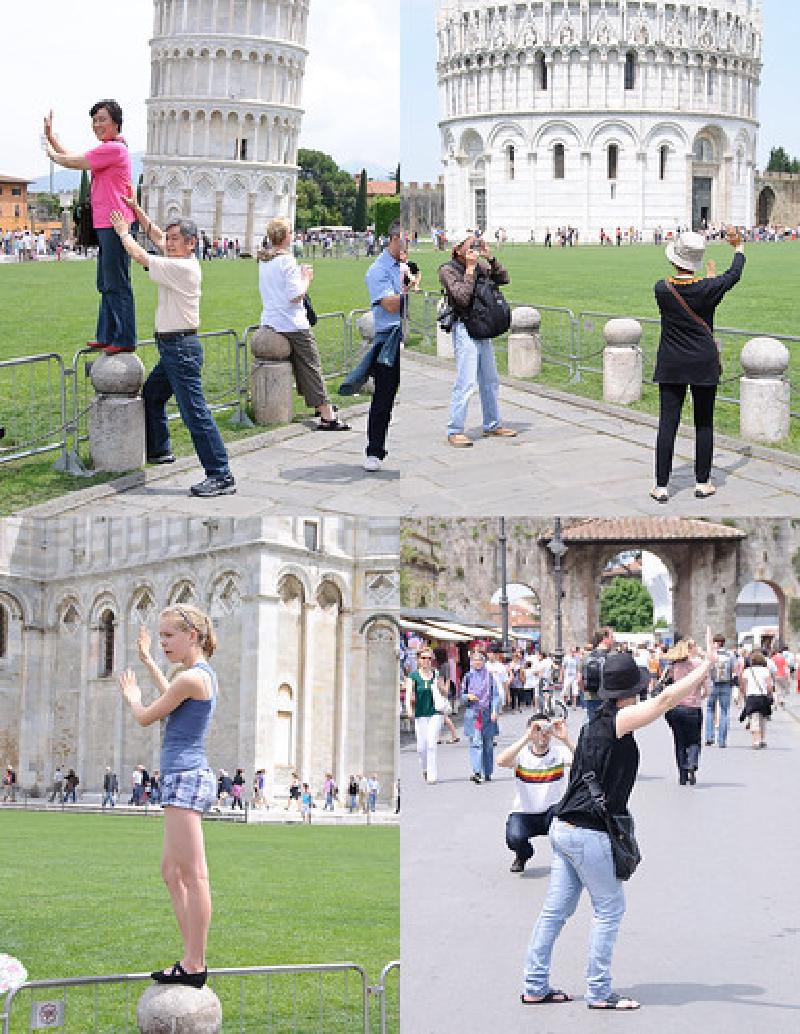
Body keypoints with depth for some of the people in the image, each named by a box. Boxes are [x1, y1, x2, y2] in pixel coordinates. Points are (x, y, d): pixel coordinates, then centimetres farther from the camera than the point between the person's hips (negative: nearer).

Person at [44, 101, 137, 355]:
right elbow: (73, 158, 26)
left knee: (117, 285, -9)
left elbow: (74, 162, -12)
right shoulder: (108, 149, 20)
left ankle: (125, 340, -8)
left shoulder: (114, 149, -14)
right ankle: (107, 336, 22)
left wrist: (53, 155, 7)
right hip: (105, 224, 11)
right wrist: (50, 137, 22)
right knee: (106, 285, 16)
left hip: (115, 224, -11)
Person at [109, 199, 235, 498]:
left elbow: (140, 257, -13)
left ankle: (221, 476, -16)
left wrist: (124, 232, 3)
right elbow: (156, 235, 23)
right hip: (172, 348, 11)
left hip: (182, 348, -11)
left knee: (195, 412, -13)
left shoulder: (182, 267, -18)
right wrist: (136, 209, 18)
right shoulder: (184, 260, 10)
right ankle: (158, 450, 43)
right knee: (151, 395, 27)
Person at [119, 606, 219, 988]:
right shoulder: (206, 674, 15)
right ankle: (191, 960, 16)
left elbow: (146, 717, -5)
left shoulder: (191, 677, -14)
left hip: (184, 777, -11)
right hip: (190, 775, 11)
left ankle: (195, 966, -11)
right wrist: (148, 661, 48)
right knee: (172, 872, 15)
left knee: (192, 874, -10)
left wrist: (132, 697, 16)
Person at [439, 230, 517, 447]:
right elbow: (463, 297, -22)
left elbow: (502, 279, 9)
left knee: (490, 380, 15)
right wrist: (470, 269, -19)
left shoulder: (480, 265, 10)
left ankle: (492, 425, 27)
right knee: (466, 382, -12)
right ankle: (454, 431, -7)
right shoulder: (448, 270, -11)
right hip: (464, 329, -8)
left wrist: (490, 258, -1)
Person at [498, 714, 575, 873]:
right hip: (523, 814, 0)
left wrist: (565, 740, -36)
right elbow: (501, 761, -30)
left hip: (552, 813, 0)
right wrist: (526, 738, -35)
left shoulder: (559, 752, -6)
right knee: (515, 837, -31)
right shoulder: (521, 753, -8)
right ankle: (522, 855, 11)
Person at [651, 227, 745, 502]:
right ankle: (702, 482, 16)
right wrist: (738, 247, 24)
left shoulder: (662, 289, -10)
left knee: (667, 424, 2)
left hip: (671, 366, 1)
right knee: (704, 424, 11)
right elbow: (734, 274, 5)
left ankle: (661, 487, 0)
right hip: (704, 365, -1)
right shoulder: (707, 288, -13)